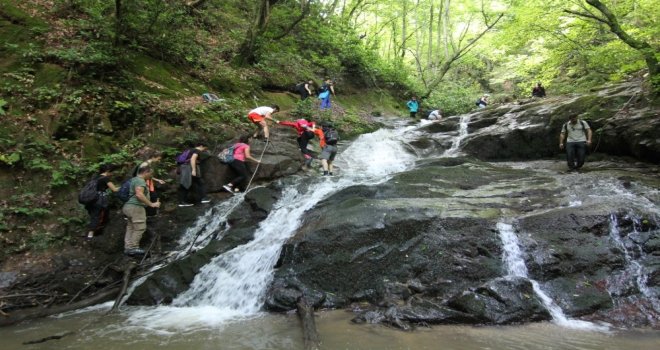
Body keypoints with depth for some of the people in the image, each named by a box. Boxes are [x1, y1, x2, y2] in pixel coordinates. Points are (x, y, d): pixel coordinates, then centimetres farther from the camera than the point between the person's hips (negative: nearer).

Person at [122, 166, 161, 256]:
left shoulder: (135, 179, 19)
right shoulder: (140, 181, -14)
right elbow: (139, 194, -27)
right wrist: (151, 204, -24)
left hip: (129, 206, 11)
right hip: (136, 207, -11)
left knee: (130, 227, 12)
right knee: (140, 227, -7)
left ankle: (128, 247, 15)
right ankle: (133, 248, -4)